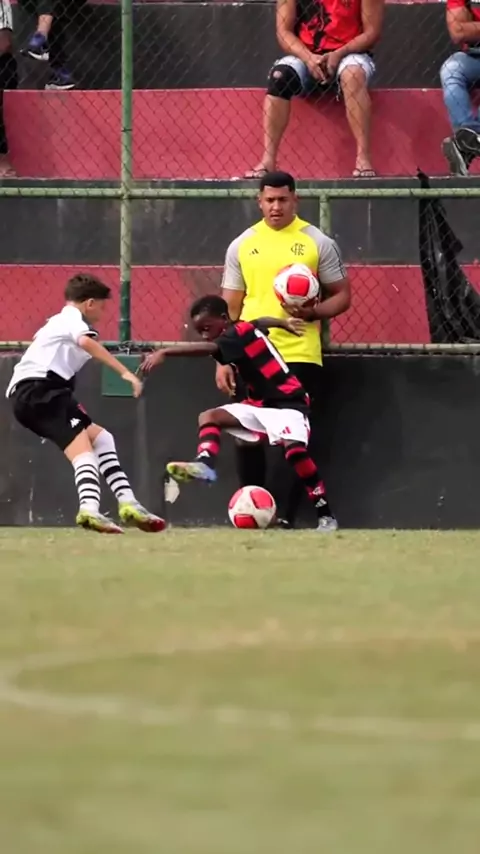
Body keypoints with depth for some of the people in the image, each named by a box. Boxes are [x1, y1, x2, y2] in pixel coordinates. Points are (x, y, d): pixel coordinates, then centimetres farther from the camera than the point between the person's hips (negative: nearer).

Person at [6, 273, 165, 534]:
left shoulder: (59, 321, 32)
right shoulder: (72, 319, 1)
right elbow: (86, 341, -21)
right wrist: (125, 372, -28)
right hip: (39, 388, -10)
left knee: (101, 438, 13)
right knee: (81, 448, -23)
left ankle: (127, 502, 3)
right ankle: (89, 509, -45)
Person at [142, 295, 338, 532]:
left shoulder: (241, 332, -18)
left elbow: (207, 349, -35)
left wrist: (164, 352, -44)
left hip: (287, 403, -10)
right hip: (260, 405, 10)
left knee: (294, 448, -30)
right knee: (209, 416, -6)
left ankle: (325, 515, -22)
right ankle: (205, 464, -31)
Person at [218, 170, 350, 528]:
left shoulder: (318, 243, 2)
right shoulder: (242, 246, 10)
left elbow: (342, 296, 5)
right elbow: (229, 308, 12)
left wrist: (313, 312, -15)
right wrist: (222, 359, 5)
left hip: (301, 355, -2)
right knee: (248, 438, 3)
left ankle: (284, 516, -4)